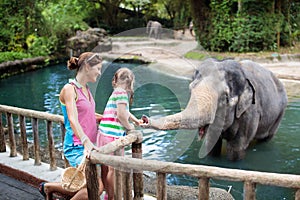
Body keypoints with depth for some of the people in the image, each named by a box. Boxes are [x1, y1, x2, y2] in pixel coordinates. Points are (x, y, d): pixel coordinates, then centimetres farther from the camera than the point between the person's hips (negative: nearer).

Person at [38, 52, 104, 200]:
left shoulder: (85, 88, 14)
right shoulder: (69, 89, -12)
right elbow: (73, 120, -25)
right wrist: (86, 141, -38)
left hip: (88, 146, 9)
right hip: (76, 147, -9)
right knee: (96, 188, -18)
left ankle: (49, 187, 31)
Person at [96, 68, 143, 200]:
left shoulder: (115, 92, 19)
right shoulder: (121, 92, -10)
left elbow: (125, 111, 33)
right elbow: (121, 114, -20)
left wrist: (136, 120, 42)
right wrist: (129, 127, -4)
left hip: (104, 133, 10)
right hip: (112, 135, -9)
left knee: (105, 168, 16)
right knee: (114, 168, -1)